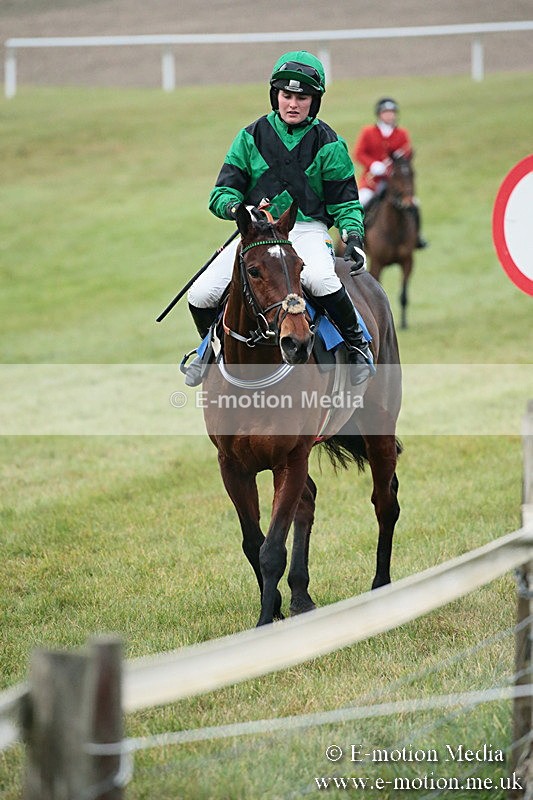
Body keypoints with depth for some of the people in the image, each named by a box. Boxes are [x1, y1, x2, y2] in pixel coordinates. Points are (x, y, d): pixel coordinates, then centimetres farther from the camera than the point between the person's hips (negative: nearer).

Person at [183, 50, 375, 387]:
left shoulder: (328, 144, 3)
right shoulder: (252, 137, 6)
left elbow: (345, 201, 5)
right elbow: (223, 192, 4)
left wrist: (353, 235, -14)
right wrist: (236, 207, -20)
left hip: (307, 230, -2)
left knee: (320, 279, -37)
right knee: (201, 296, -13)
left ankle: (357, 343, -10)